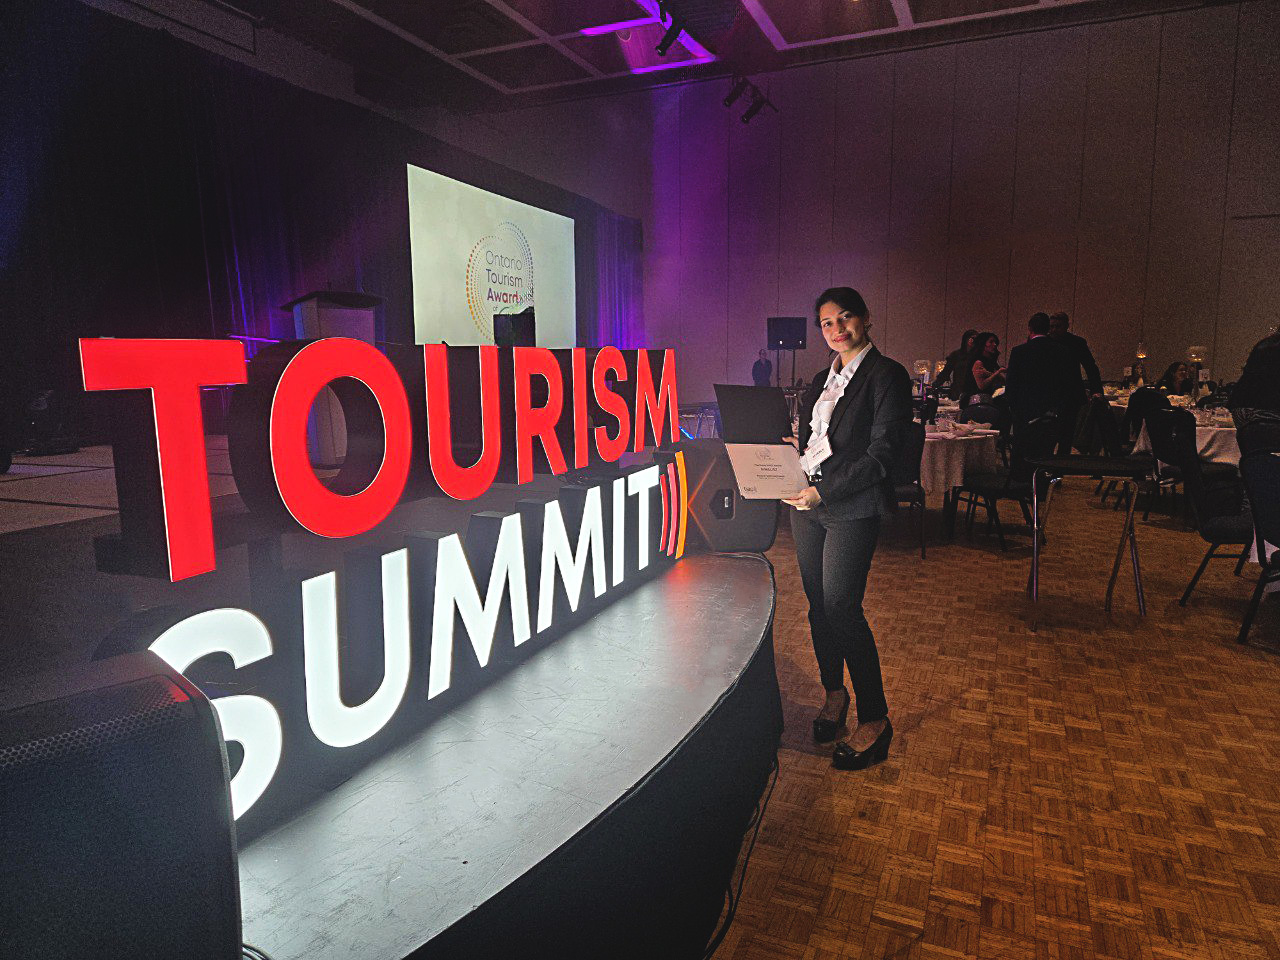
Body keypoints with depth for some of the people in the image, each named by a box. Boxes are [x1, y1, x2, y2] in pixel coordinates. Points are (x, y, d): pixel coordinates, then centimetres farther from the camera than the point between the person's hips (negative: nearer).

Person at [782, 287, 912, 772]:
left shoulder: (886, 375, -6)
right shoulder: (822, 380, 17)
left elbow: (880, 455, -13)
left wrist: (824, 491, -18)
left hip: (851, 508, -7)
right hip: (807, 502, 7)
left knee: (842, 608, -8)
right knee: (818, 605, 11)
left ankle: (874, 720, 6)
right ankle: (834, 693, 29)